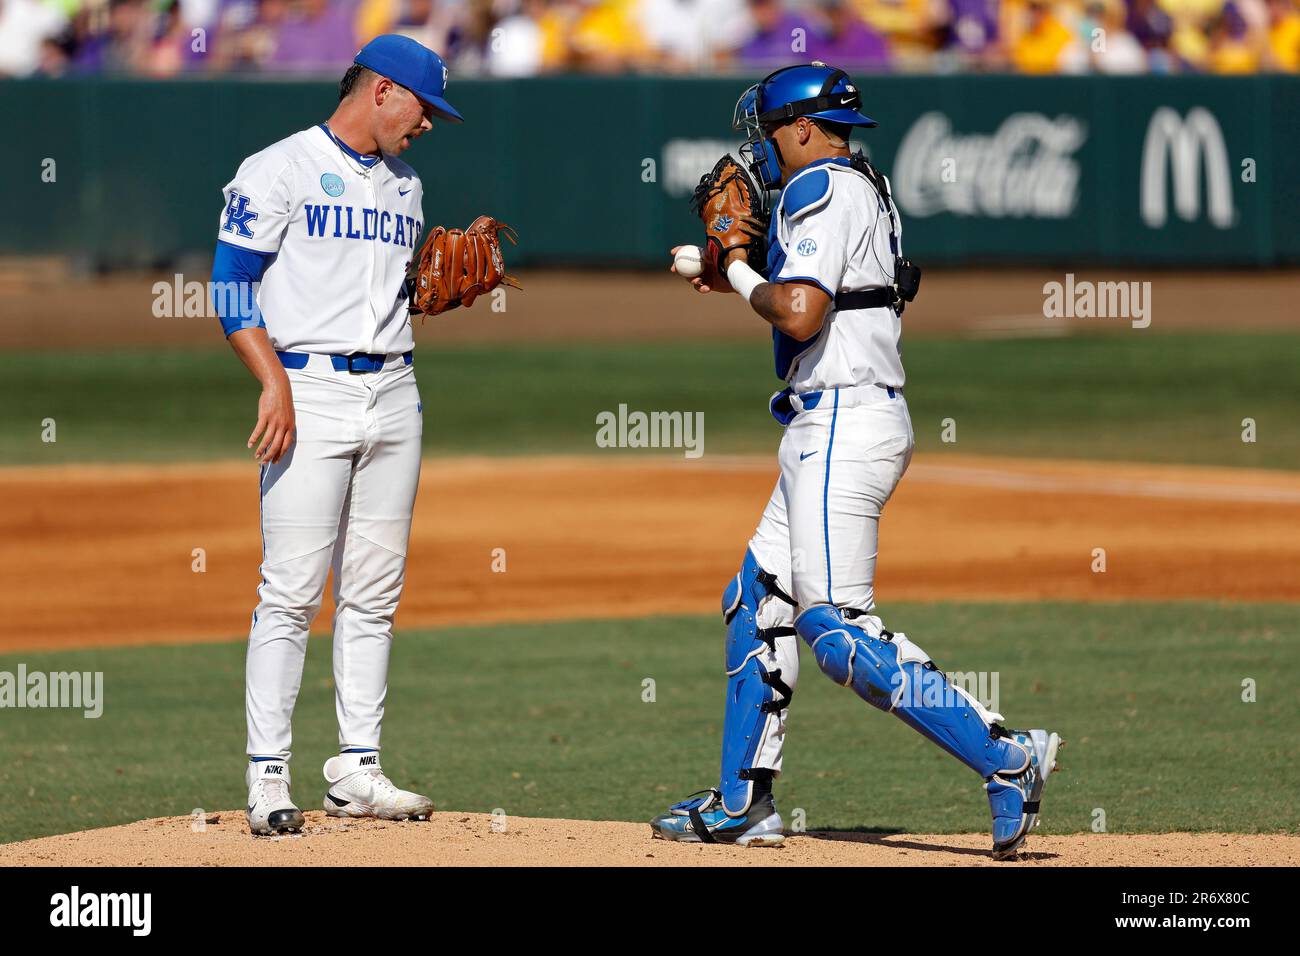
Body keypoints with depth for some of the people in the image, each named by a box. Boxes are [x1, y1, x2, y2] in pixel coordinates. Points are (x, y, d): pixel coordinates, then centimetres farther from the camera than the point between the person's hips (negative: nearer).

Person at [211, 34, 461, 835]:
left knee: (376, 593, 6)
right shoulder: (280, 170, -2)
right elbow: (232, 284, -7)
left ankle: (357, 771, 10)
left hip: (393, 393, 7)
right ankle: (269, 778, -8)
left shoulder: (405, 187, 19)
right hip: (311, 389, -7)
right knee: (292, 590, -9)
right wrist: (277, 382, -17)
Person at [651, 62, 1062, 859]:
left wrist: (740, 274, -6)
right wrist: (734, 275, 18)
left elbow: (799, 314, -23)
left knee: (840, 629, -13)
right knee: (759, 600, 16)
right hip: (836, 425, 11)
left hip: (843, 425, -11)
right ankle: (742, 804, 20)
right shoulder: (863, 188, 20)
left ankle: (1004, 756, -19)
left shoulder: (821, 190, -12)